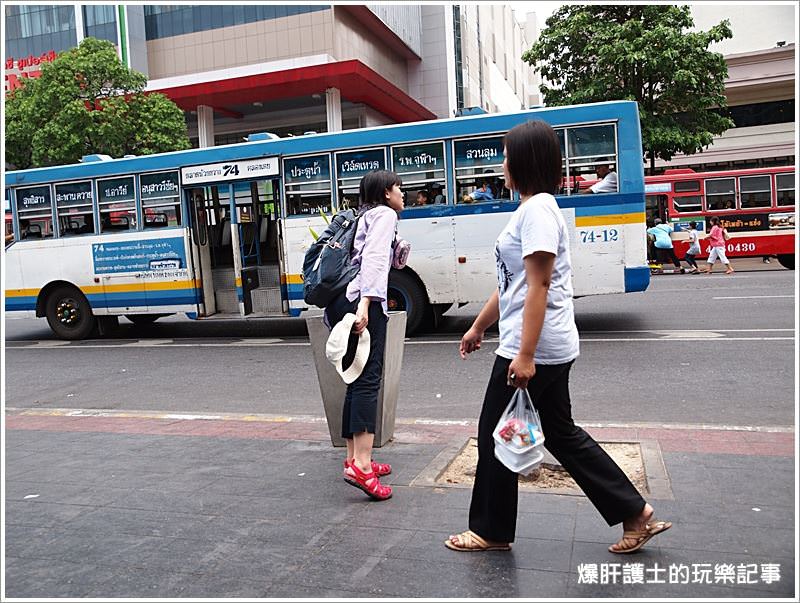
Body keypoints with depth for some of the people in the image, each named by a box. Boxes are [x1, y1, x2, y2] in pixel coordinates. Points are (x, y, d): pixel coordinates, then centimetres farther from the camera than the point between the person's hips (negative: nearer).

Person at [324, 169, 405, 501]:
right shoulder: (384, 214, 4)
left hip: (341, 300, 9)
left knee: (356, 380, 11)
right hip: (362, 301, -9)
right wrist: (365, 303, -24)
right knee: (369, 379, -14)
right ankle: (361, 465, -21)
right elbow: (373, 259, -12)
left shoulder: (364, 217, 30)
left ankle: (354, 459, 16)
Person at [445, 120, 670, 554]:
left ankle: (492, 532, 21)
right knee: (561, 434, 17)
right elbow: (509, 285, 20)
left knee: (494, 434, 4)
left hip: (534, 349, -10)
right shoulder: (531, 209, 16)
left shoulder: (538, 209, -15)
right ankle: (635, 513, 23)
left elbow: (538, 286, -22)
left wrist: (525, 354, -25)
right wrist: (477, 328, 23)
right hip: (552, 348, 10)